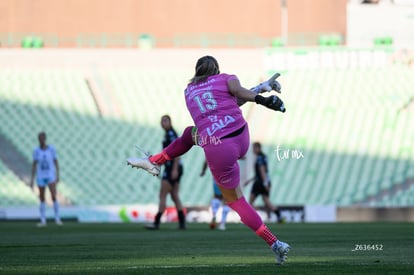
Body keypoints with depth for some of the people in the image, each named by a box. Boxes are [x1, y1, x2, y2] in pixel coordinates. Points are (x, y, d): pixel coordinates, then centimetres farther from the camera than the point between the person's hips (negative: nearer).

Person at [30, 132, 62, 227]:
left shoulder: (52, 149, -4)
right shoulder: (36, 150, -1)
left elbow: (56, 162, 0)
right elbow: (34, 165, 2)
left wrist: (58, 176, -5)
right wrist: (32, 179, -1)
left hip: (51, 176, -1)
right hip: (40, 177, 1)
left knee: (54, 197, -13)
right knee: (42, 199, 3)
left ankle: (57, 219, -2)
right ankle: (43, 221, 11)